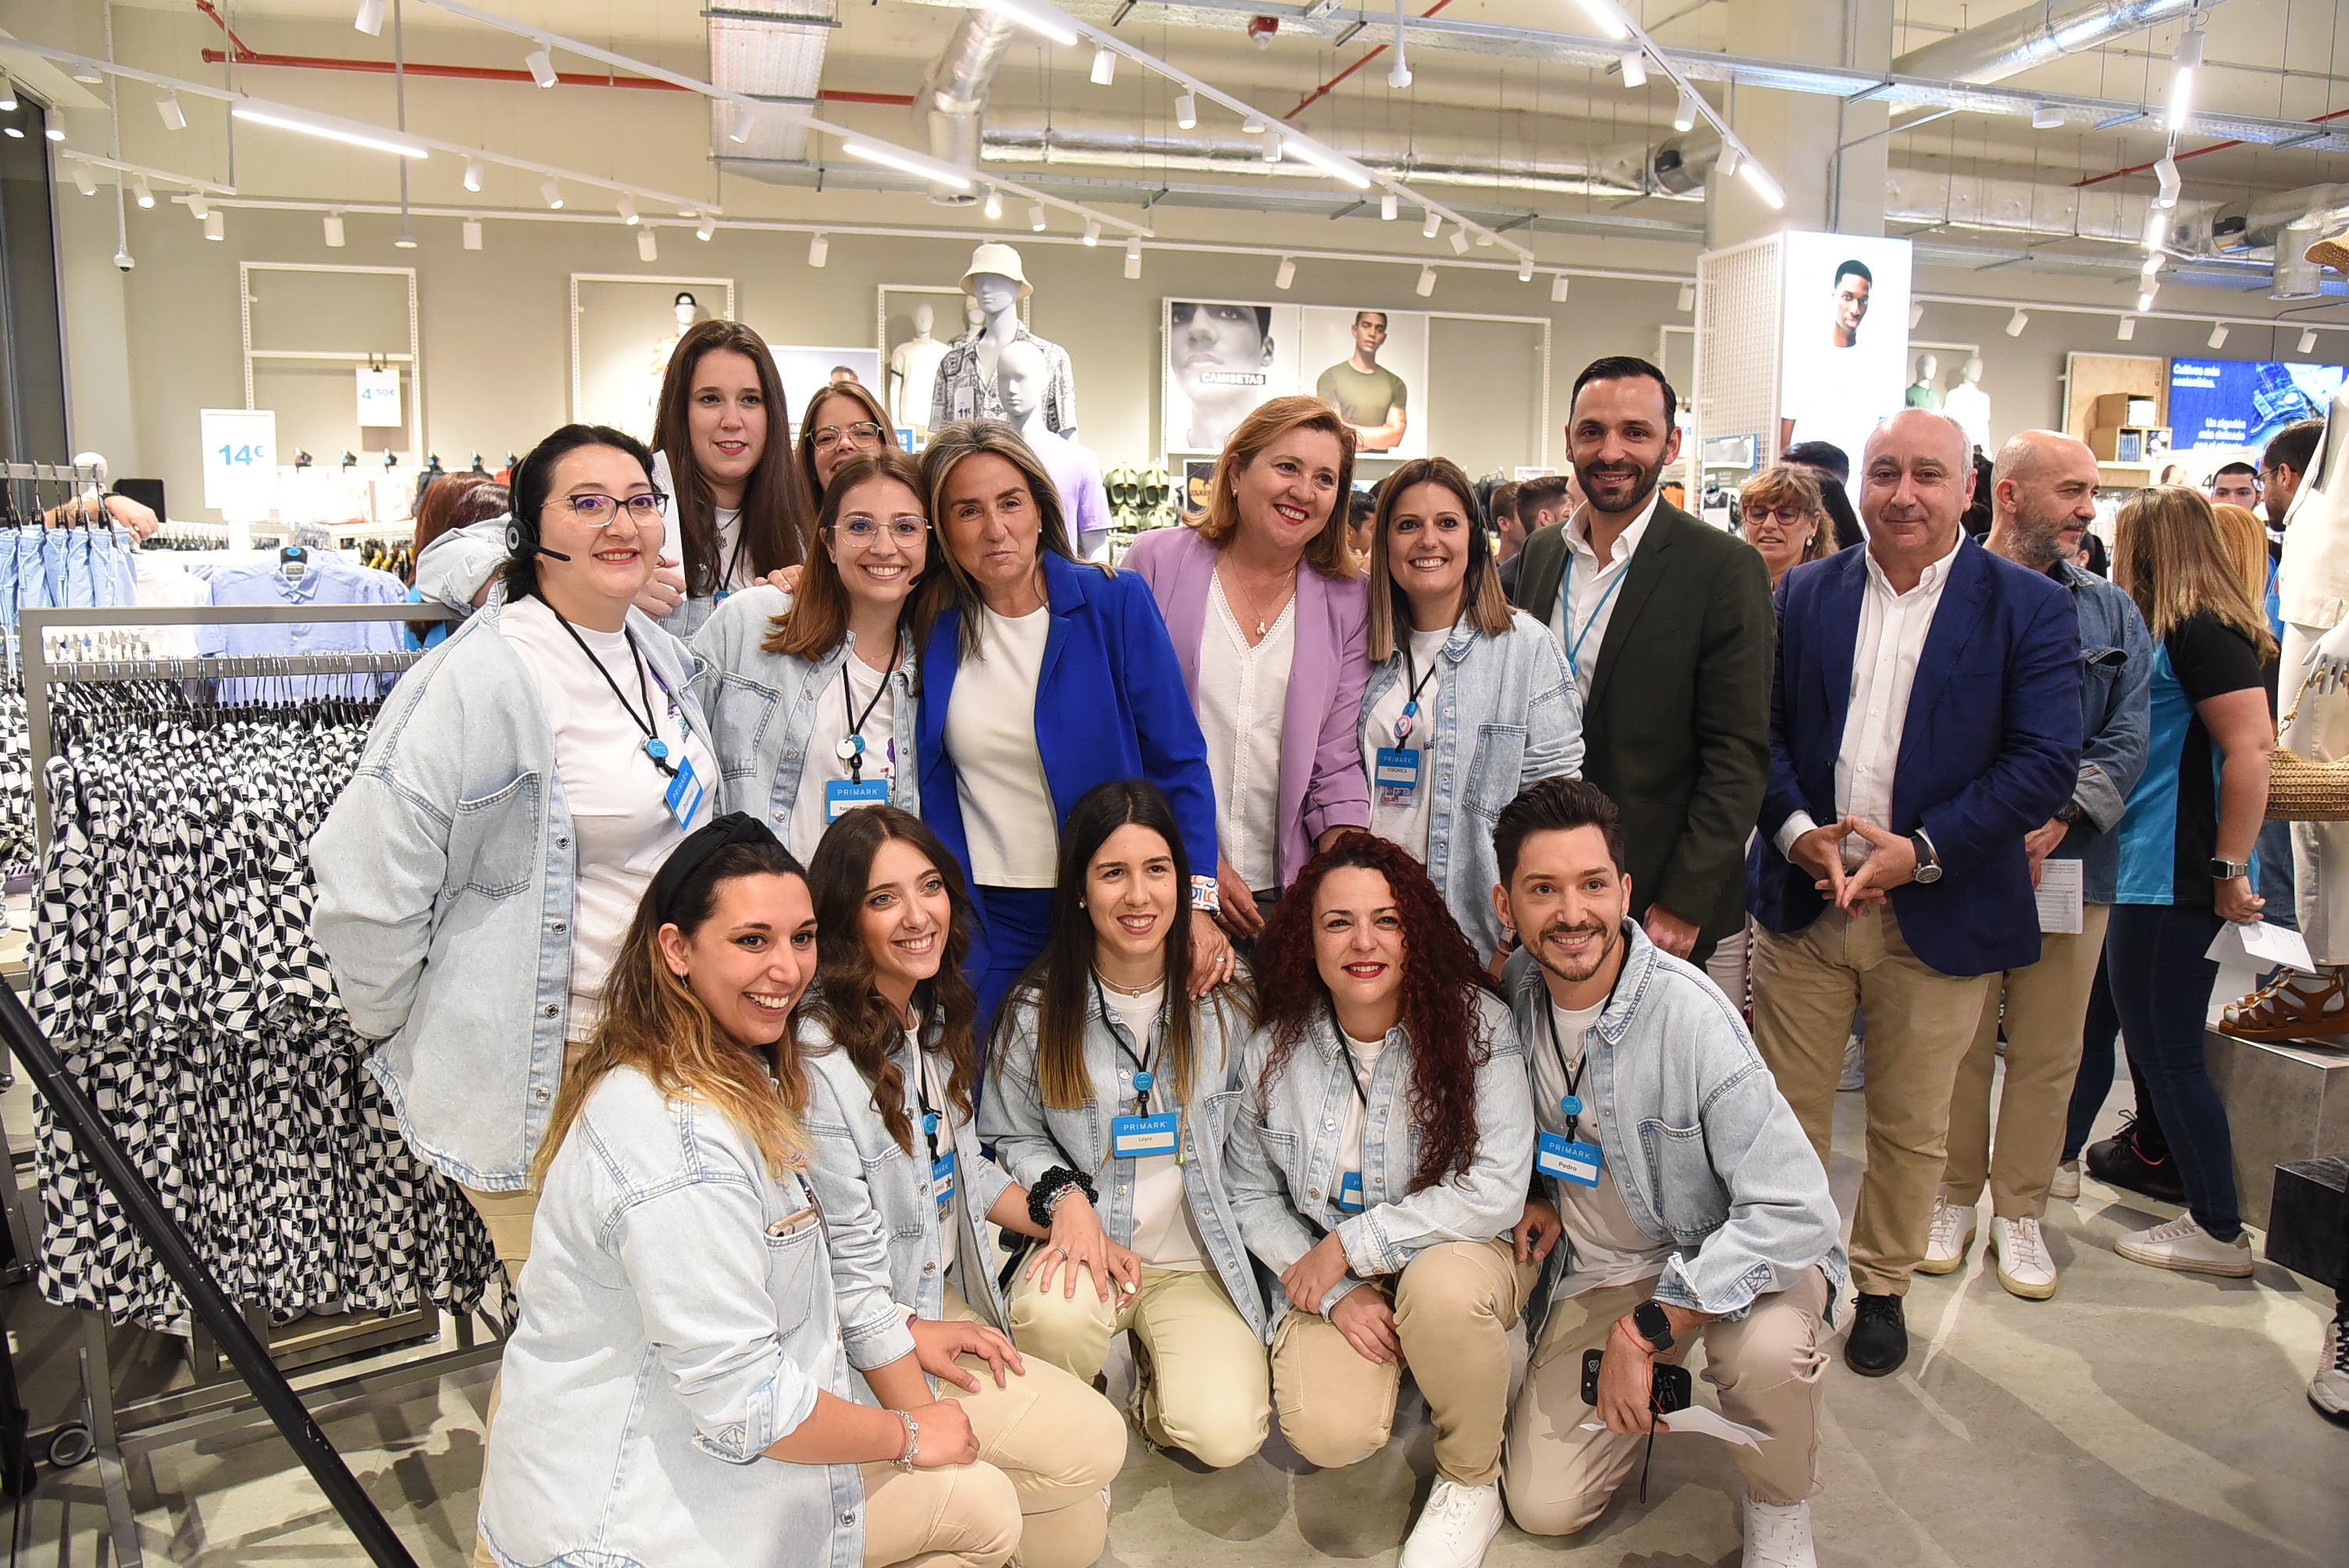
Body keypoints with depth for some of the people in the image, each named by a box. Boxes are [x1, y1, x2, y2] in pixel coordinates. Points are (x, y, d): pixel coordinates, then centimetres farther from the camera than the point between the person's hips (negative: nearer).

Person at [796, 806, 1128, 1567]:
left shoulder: (936, 1016, 4)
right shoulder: (816, 1056, -24)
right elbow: (845, 1250, -19)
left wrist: (1052, 1213, -2)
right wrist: (915, 1333, -11)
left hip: (949, 1299, 8)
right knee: (1091, 1441, -14)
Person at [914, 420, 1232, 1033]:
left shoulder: (1117, 603, -6)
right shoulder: (932, 626, 1)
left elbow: (1178, 763, -7)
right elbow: (931, 791, 7)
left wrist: (1197, 903, -16)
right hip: (984, 921, 2)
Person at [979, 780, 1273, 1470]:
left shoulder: (1227, 1003, -1)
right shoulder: (1037, 1010, -3)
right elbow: (1012, 1136, 7)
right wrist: (1066, 1195, -12)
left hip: (1198, 1262, 0)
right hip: (1084, 1242, 0)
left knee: (1225, 1434, -21)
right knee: (1051, 1315, -34)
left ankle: (1158, 1368, 15)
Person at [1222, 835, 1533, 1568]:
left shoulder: (1477, 1025, -16)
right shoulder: (1273, 1049, -6)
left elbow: (1496, 1191, -22)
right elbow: (1251, 1195, 4)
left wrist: (1347, 1245, -20)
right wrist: (1336, 1292, -11)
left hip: (1464, 1252, -1)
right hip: (1329, 1272, 2)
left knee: (1441, 1286, -37)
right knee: (1326, 1433, -24)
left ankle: (1472, 1479, -6)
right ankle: (1398, 1360, 14)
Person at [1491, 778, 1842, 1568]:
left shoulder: (1688, 1015, -27)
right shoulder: (1516, 991, -9)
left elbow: (1796, 1209, -31)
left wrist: (1647, 1327, -29)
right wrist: (1538, 1194, -3)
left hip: (1730, 1256, -4)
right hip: (1597, 1269, 4)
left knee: (1765, 1348, -38)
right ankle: (1662, 1379, 23)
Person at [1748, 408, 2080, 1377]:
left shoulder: (2030, 607, -2)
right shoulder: (1803, 594, 6)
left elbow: (2046, 763, -9)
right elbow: (1762, 727, 3)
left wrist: (1922, 852, -17)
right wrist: (1797, 833, -13)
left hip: (1939, 920, -1)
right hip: (1803, 903, 2)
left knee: (1910, 1127, 13)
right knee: (1783, 1113, 10)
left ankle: (1882, 1288, 34)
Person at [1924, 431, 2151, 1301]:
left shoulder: (2113, 613, 11)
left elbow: (2128, 739, 3)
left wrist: (2058, 820, -13)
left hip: (2071, 863, 3)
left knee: (2048, 1052, 8)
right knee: (1957, 1044, 6)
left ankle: (2020, 1212, 23)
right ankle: (1953, 1197, 23)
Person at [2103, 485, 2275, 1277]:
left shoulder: (2199, 632, -15)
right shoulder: (2175, 631, 13)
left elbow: (2251, 747, -22)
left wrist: (2230, 869, -21)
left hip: (2172, 880, -10)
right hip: (2138, 870, 10)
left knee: (2168, 1053, -1)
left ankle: (2219, 1233, 9)